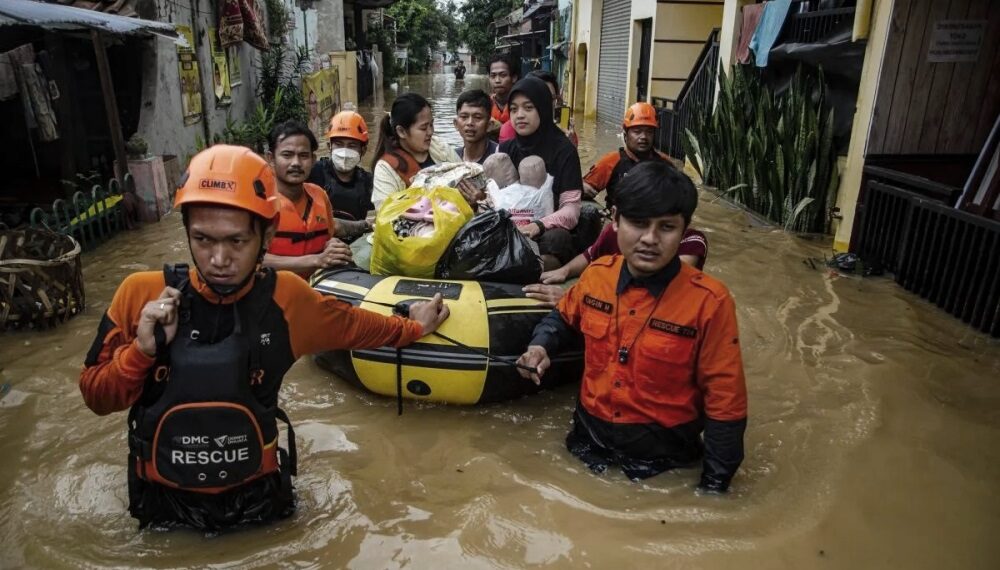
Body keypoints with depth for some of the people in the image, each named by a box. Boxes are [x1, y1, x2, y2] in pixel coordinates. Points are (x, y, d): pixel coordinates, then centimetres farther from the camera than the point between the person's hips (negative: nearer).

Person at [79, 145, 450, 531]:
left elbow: (352, 325, 7)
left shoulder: (284, 298, -13)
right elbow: (96, 397, -4)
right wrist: (141, 350, -22)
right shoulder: (141, 294, -14)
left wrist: (412, 328, 18)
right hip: (165, 503, 0)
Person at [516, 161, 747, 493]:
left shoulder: (708, 301, -20)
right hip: (588, 441, 4)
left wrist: (714, 485, -9)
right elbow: (564, 317, 14)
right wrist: (542, 346, -6)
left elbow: (724, 401, -13)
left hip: (661, 459, -4)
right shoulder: (597, 274, -8)